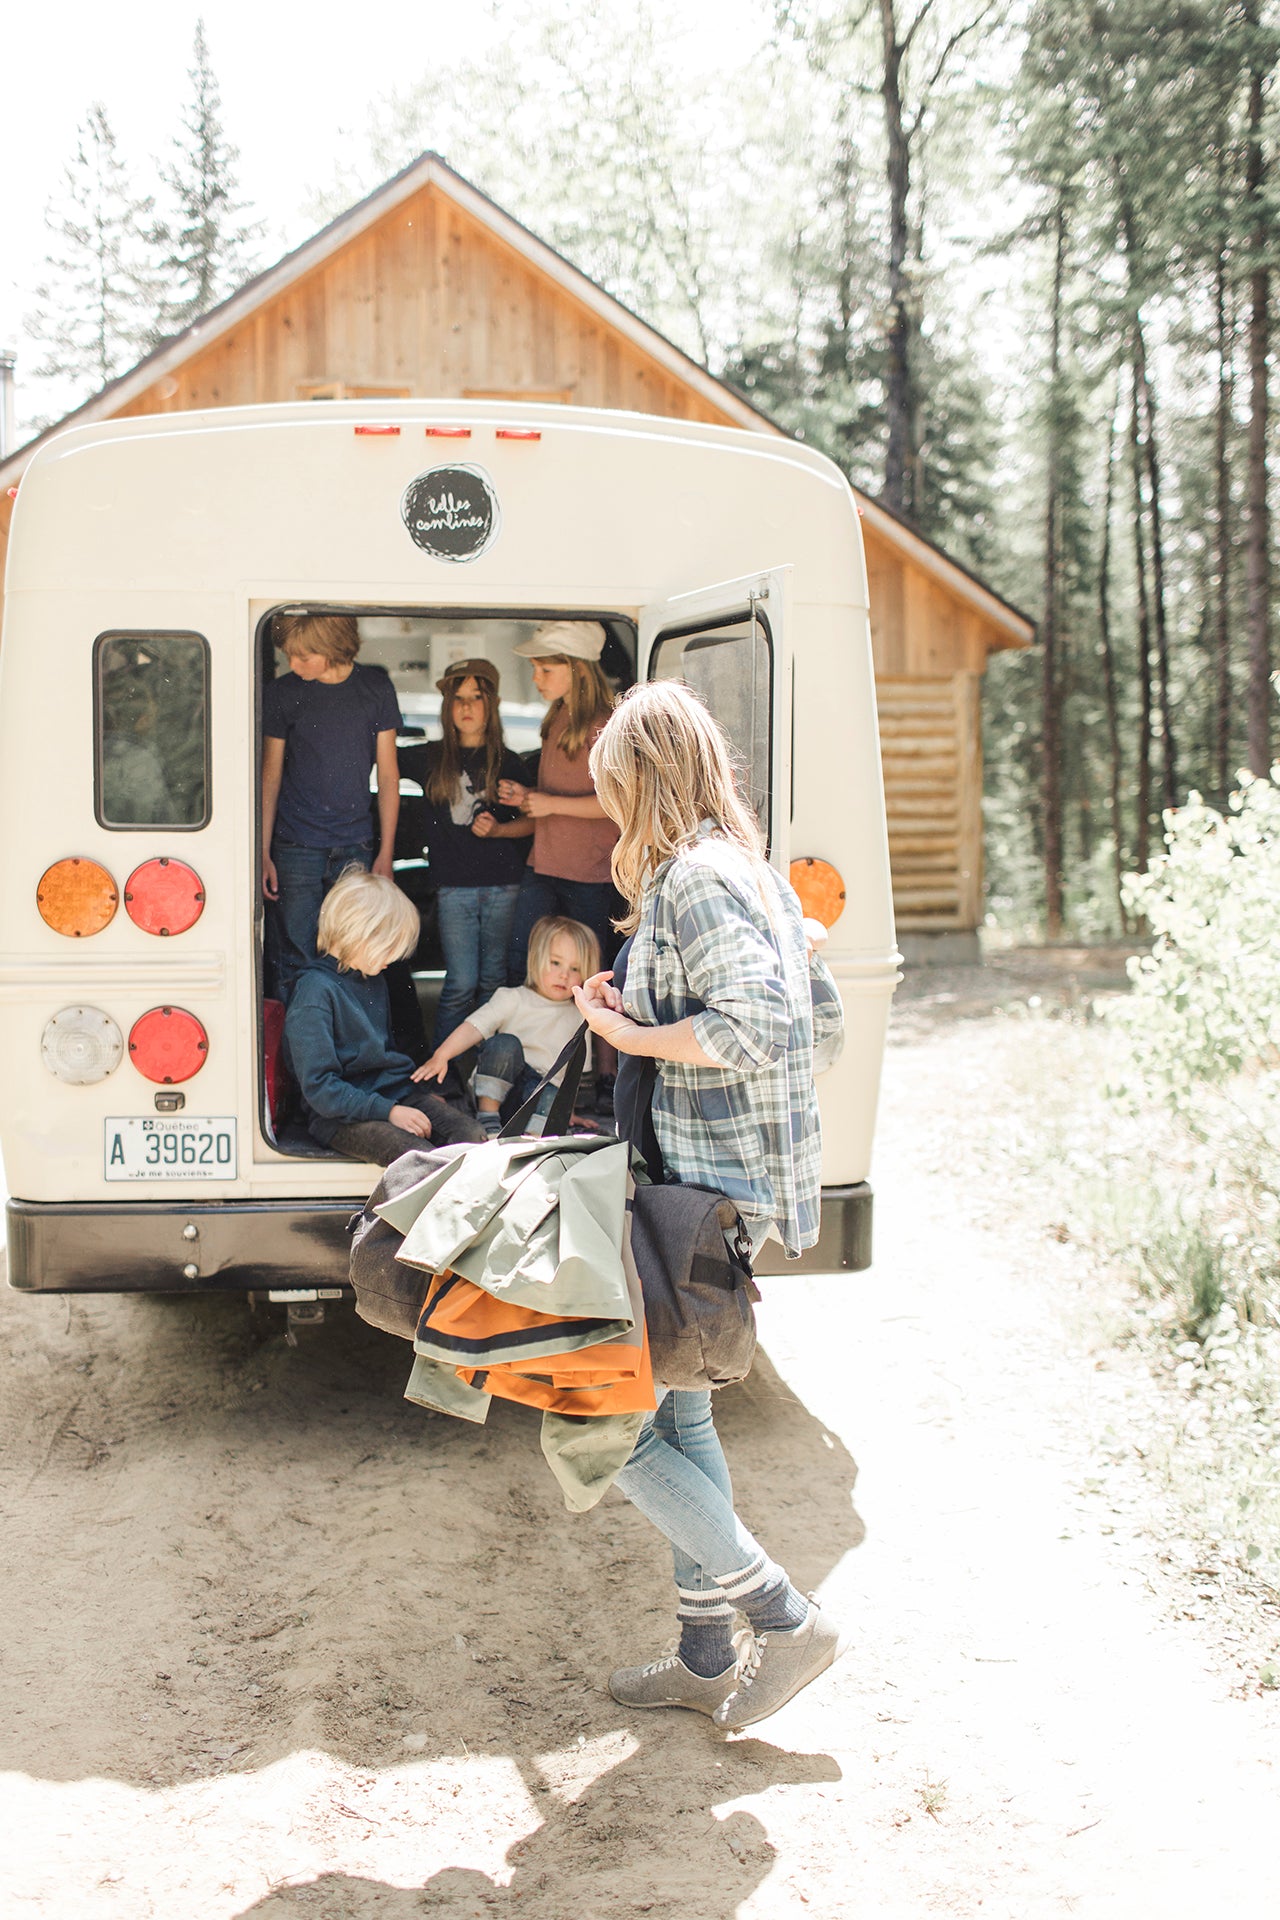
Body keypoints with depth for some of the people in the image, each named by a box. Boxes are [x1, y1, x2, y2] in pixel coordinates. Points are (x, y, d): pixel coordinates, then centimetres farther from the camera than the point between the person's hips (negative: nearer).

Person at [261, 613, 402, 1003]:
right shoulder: (281, 694, 0)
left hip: (355, 848, 1)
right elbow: (270, 776, 5)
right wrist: (263, 854, 0)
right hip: (296, 849, -1)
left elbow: (387, 774, 7)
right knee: (294, 964, -3)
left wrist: (386, 852, 5)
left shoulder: (376, 688, 2)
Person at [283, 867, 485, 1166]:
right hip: (340, 1116, -8)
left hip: (395, 1092, 8)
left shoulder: (374, 980, 17)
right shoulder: (315, 992, -13)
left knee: (471, 1134, -20)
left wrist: (422, 1093, 17)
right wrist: (388, 1111, -21)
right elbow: (318, 1087, -19)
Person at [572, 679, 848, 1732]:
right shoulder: (759, 874, 14)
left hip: (705, 1197, -10)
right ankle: (708, 1656, 29)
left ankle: (784, 1619, 4)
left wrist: (633, 1034, -18)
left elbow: (758, 1022, -30)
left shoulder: (693, 877, -16)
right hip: (742, 1185, 10)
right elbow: (828, 1027, 19)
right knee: (675, 1414, 18)